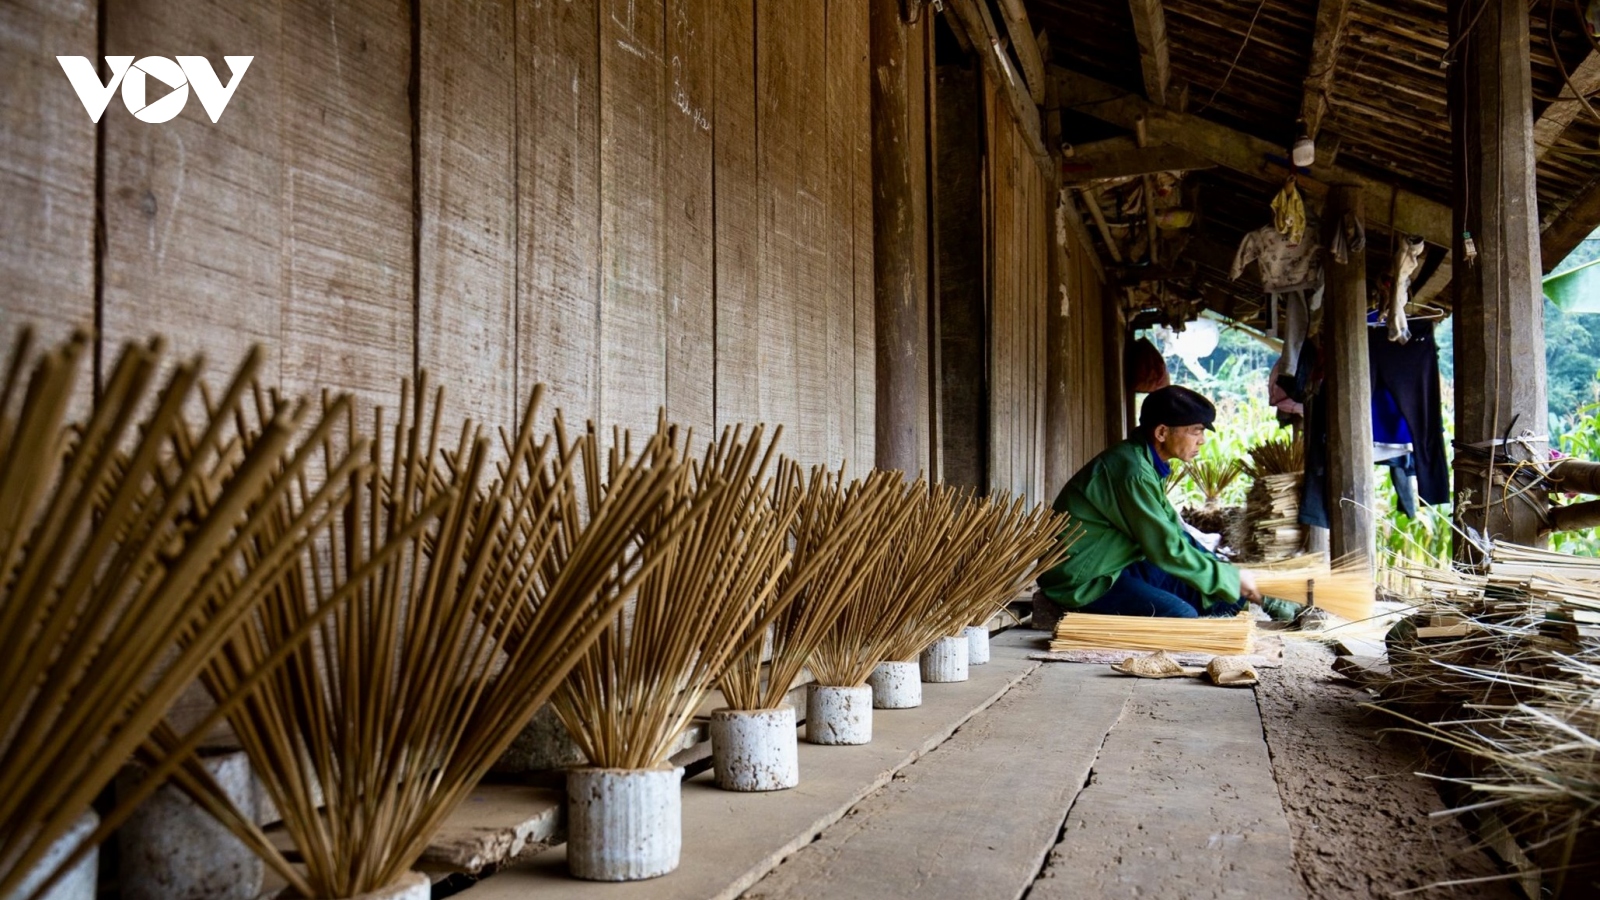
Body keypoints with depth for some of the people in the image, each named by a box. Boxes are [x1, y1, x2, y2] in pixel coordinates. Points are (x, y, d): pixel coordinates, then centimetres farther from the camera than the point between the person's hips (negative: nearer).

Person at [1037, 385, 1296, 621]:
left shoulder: (1147, 464, 8)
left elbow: (1174, 533, 13)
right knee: (1182, 616, -25)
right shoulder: (1132, 472, -24)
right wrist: (1232, 578, -11)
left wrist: (1232, 576, 5)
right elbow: (1168, 550, -22)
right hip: (1083, 582, -11)